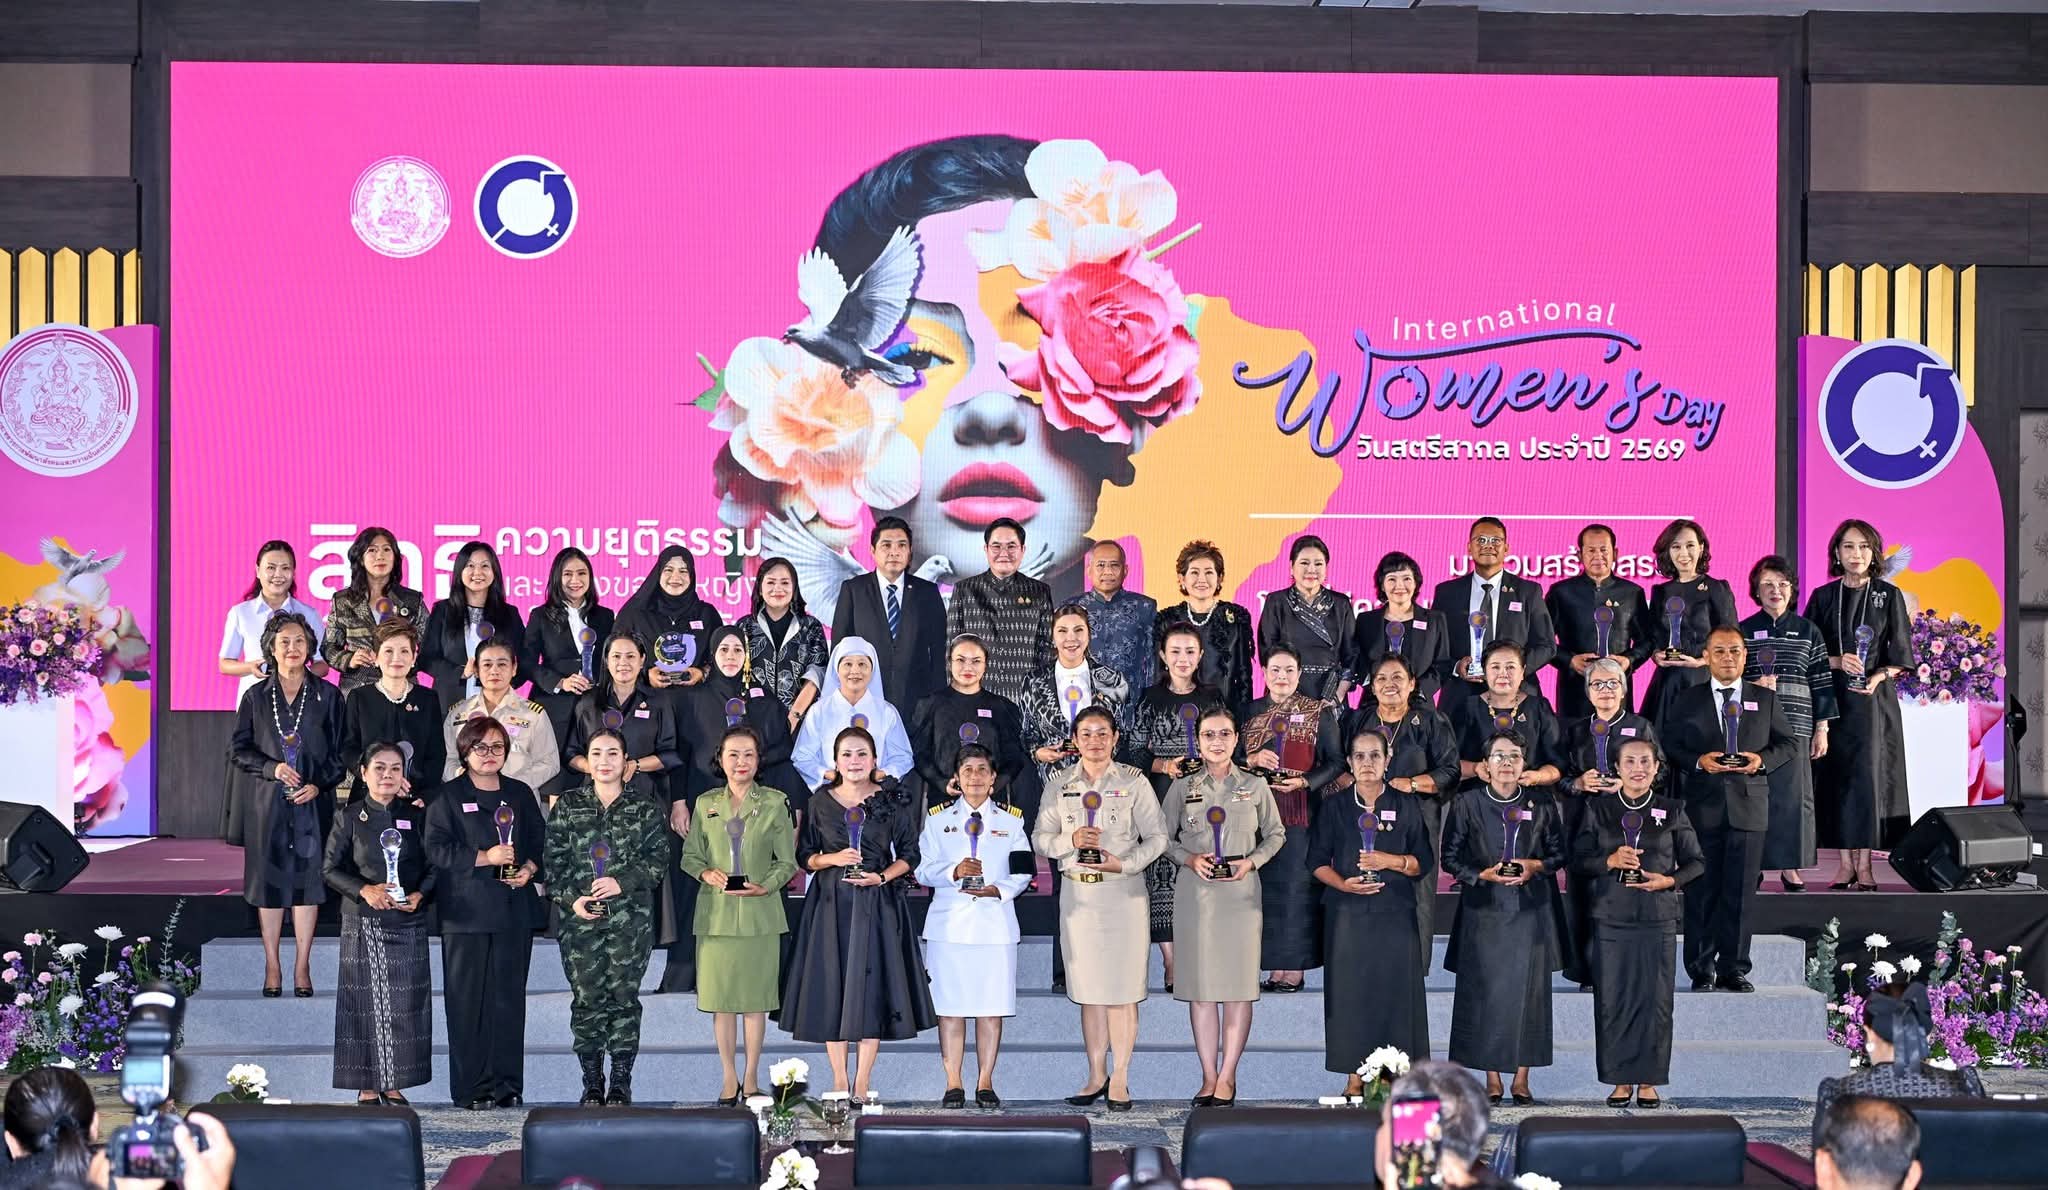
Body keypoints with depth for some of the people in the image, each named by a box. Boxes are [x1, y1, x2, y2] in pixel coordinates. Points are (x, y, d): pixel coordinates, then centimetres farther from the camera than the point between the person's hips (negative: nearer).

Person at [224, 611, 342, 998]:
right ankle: (272, 967, 9)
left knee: (307, 879, 0)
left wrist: (318, 783, -11)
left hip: (311, 802, -1)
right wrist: (272, 768, -12)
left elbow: (340, 752, 4)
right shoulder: (255, 697, 6)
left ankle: (302, 967, 6)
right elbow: (238, 748, 4)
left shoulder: (327, 696, 4)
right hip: (266, 803, 1)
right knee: (269, 879, 2)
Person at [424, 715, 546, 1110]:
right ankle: (473, 1088, 2)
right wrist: (484, 858, -16)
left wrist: (531, 868, -5)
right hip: (467, 911, -3)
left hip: (515, 909, 3)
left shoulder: (520, 793, 14)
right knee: (468, 999, -3)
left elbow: (540, 841, 16)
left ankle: (508, 1084, 12)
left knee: (510, 996, 5)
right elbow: (436, 848, -7)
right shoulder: (448, 796, 2)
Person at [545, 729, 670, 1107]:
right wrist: (571, 898, -8)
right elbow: (554, 860, 6)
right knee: (586, 998, 0)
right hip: (580, 917, 1)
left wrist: (622, 882, -12)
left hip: (630, 917, -1)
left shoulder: (646, 806, 5)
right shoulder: (568, 805, 8)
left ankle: (621, 1085, 7)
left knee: (624, 997, 0)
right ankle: (591, 1085, 8)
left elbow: (658, 859, 2)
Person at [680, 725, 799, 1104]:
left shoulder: (775, 803, 4)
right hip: (715, 912, 1)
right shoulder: (706, 804, 10)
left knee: (755, 997, 2)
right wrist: (706, 872, -8)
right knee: (720, 997, 2)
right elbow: (690, 856, 12)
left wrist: (764, 887, -12)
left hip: (759, 912, -1)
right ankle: (729, 1076, 13)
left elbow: (787, 862, 4)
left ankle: (751, 1076, 13)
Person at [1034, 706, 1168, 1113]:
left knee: (1122, 988, -3)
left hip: (1122, 892, -2)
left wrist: (1125, 863, -14)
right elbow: (1040, 837, 8)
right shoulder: (1060, 783, 8)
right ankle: (1096, 1075, 13)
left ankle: (1119, 1079, 3)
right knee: (1087, 988, 5)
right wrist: (1070, 840, -12)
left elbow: (1156, 837, 1)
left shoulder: (1133, 782, 1)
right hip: (1077, 893, 2)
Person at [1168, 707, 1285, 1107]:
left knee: (1239, 986, -2)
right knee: (1200, 987, 0)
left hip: (1241, 892, 0)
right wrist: (1189, 859, -7)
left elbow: (1275, 834, 13)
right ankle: (1209, 1077, 7)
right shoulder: (1182, 788, 6)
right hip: (1195, 894, 0)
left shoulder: (1255, 786, 6)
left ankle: (1227, 1077, 4)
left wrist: (1251, 862, -3)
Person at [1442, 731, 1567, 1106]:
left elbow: (1559, 853, 11)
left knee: (1528, 990, 0)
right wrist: (1483, 874, -12)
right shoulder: (1466, 804, 3)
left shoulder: (1542, 805, 6)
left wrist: (1535, 867, -8)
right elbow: (1450, 857, 4)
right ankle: (1492, 1078, 6)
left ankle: (1522, 1078, 7)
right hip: (1483, 910, -1)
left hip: (1530, 910, 1)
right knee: (1484, 991, -2)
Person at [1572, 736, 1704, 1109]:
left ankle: (1648, 1081, 9)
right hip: (1611, 916, 0)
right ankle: (1621, 1081, 9)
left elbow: (1695, 862, 9)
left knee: (1655, 998, -1)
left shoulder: (1673, 811, 7)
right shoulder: (1598, 810, 7)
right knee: (1613, 999, -1)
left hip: (1658, 916, 0)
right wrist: (1610, 861, -12)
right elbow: (1578, 859, 5)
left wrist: (1670, 880, -9)